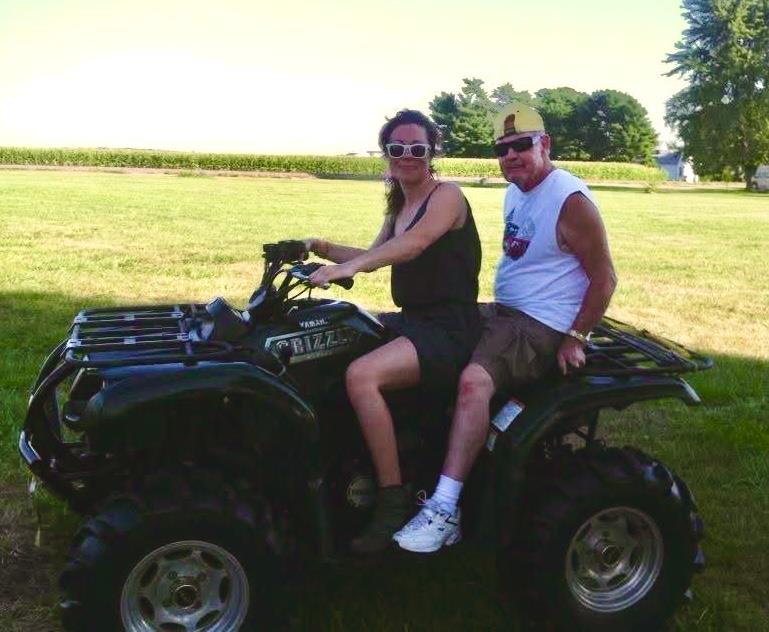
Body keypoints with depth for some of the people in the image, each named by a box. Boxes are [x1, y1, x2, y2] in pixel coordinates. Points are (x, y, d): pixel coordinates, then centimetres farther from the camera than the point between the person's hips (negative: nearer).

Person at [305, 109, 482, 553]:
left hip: (449, 329, -9)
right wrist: (324, 250, 8)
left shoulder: (446, 195, -9)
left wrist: (348, 267, -41)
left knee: (361, 375, -30)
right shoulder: (399, 206, 17)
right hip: (410, 320, 9)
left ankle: (394, 499, -19)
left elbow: (414, 243, -28)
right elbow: (375, 256, 24)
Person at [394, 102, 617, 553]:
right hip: (503, 311, 10)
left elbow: (604, 276, -14)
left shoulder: (571, 200, -14)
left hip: (543, 325, -10)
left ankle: (445, 510, -32)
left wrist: (577, 338, -19)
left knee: (474, 379, -33)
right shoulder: (516, 192, 13)